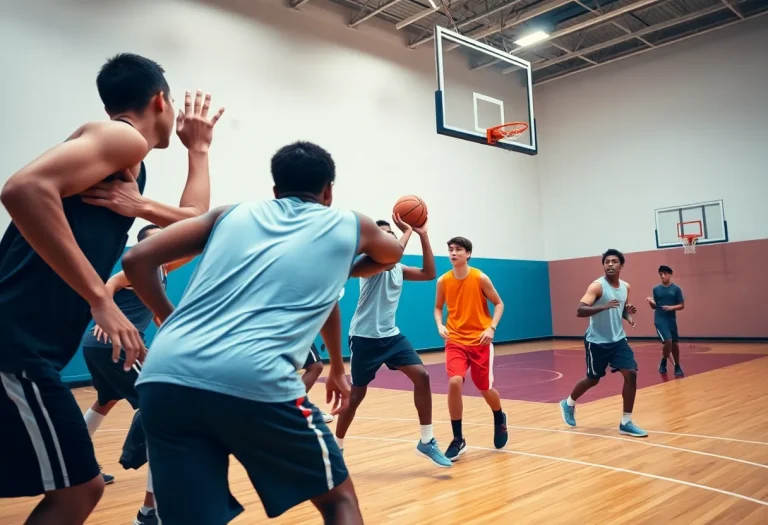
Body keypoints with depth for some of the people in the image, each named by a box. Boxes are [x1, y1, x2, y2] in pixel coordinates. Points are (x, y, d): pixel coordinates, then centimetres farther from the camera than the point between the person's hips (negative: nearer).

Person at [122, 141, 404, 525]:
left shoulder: (231, 214, 23)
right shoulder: (351, 226, 20)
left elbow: (137, 260, 17)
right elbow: (393, 253, 43)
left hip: (164, 377, 4)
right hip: (256, 381, -3)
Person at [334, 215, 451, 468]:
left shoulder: (398, 269, 11)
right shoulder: (370, 262, -13)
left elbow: (429, 274, 4)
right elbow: (389, 259, -34)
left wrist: (423, 235, 0)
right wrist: (407, 231, -22)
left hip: (391, 335, 7)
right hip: (365, 337, -7)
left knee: (421, 376, -7)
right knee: (357, 394, 2)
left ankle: (427, 442, 5)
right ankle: (337, 447, 24)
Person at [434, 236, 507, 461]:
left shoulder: (480, 278, -9)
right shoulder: (443, 281, -3)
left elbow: (499, 304, 0)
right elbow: (438, 307, 11)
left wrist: (491, 328, -14)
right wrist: (440, 325, -8)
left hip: (480, 340, -1)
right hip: (456, 341, 1)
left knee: (486, 389, 9)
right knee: (454, 383, -20)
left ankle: (499, 419, 46)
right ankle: (458, 440, -4)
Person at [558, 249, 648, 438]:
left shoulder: (626, 287, 4)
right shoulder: (597, 286, -18)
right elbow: (580, 311, -27)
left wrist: (629, 315, -4)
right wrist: (604, 306, -41)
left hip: (618, 339, 6)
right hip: (597, 342, -6)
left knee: (631, 374, -6)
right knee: (593, 379, 8)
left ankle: (626, 423, 6)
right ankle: (568, 404, 36)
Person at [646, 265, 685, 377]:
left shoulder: (676, 289, 0)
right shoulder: (656, 289, 4)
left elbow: (682, 305, 0)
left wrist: (672, 307, -19)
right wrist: (651, 302, -11)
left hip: (672, 320, 1)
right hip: (660, 320, -1)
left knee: (675, 343, 8)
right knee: (668, 341, -17)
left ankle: (677, 367, 25)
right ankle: (663, 362, 7)